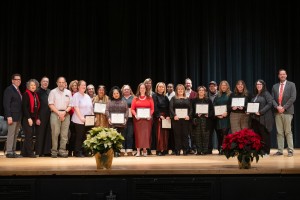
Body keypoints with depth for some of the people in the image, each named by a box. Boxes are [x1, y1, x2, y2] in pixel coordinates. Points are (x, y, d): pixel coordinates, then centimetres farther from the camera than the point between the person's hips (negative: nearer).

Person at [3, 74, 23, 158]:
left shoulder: (18, 91, 17)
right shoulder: (9, 89, -7)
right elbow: (6, 104, -13)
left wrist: (21, 116, 11)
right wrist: (9, 116, -19)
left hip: (18, 116, 8)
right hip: (12, 116, -8)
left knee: (15, 135, 8)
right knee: (11, 134, -6)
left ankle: (13, 152, 11)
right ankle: (9, 152, -2)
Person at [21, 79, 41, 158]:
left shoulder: (36, 95, 15)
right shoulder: (26, 94, -7)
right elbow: (24, 107, -13)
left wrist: (37, 118, 10)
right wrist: (29, 118, -18)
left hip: (34, 118, 7)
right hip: (27, 118, -7)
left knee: (30, 135, 7)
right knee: (29, 135, -7)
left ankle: (24, 152, 13)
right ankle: (30, 152, -3)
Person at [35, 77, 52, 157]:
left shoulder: (50, 92, 15)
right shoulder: (37, 91, -2)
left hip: (49, 115, 5)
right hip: (41, 116, -5)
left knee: (48, 133, 7)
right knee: (40, 133, -1)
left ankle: (47, 151, 14)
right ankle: (39, 152, 5)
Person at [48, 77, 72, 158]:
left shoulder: (68, 92, 13)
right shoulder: (53, 92, 4)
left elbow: (70, 105, 10)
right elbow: (51, 104, -3)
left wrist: (64, 112, -7)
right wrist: (59, 113, -10)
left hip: (66, 114, 3)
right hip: (55, 114, -3)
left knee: (64, 134, 0)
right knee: (55, 133, -6)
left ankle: (62, 151, 4)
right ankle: (54, 151, -1)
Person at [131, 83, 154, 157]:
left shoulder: (149, 98, 9)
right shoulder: (135, 98, 9)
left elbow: (152, 109, 4)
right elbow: (132, 109, 4)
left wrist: (150, 115, -12)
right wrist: (135, 115, -12)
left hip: (147, 118, 0)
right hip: (138, 118, 0)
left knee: (146, 133, -2)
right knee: (138, 133, -2)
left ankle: (145, 149, 6)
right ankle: (138, 150, 1)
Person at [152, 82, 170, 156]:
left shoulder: (165, 97, 16)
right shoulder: (155, 96, 1)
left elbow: (168, 107, 10)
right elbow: (155, 107, -7)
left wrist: (168, 116, -5)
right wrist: (160, 116, -14)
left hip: (166, 117, 5)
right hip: (158, 117, -5)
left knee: (165, 133, 1)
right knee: (159, 133, -7)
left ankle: (165, 149, 6)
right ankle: (159, 150, -4)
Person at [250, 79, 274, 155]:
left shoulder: (266, 94, -3)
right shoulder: (255, 95, 19)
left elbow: (269, 104, -13)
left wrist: (261, 112, -18)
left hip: (264, 118, -7)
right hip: (255, 117, 7)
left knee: (264, 134, -3)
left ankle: (266, 151, 3)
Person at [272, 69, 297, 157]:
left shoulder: (291, 85, 3)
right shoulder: (275, 86, 14)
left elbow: (293, 98, -6)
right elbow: (272, 99, 9)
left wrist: (284, 107, -13)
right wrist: (277, 107, -9)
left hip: (287, 111, -4)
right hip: (278, 112, 4)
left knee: (288, 132, -4)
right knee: (279, 132, 4)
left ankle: (290, 150, 1)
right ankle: (280, 150, 6)